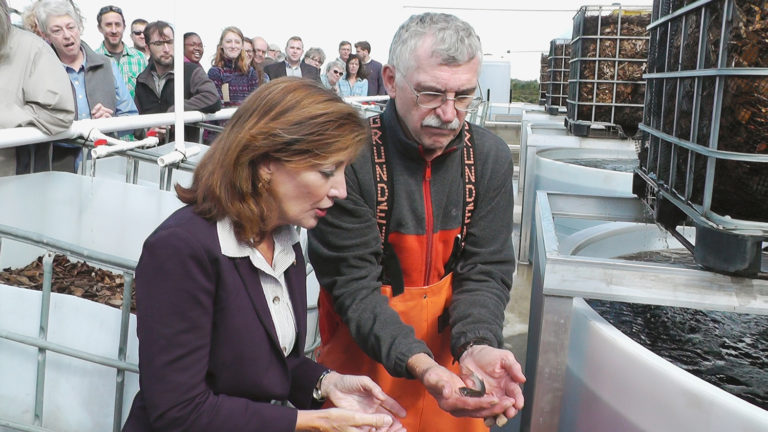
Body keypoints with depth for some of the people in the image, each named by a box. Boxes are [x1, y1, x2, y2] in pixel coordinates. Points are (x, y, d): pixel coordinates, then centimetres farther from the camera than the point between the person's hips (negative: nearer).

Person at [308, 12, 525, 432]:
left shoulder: (490, 157, -7)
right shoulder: (350, 159, -20)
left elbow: (485, 271, -7)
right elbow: (354, 282, -20)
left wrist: (477, 346, -25)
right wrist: (417, 363, -33)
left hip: (447, 350, 4)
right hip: (364, 359, -3)